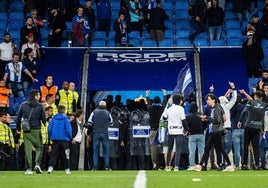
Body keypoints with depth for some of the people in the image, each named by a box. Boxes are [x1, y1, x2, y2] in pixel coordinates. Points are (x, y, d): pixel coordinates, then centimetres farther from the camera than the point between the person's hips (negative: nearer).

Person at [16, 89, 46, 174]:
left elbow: (18, 118, 9)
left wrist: (18, 129, 20)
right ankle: (37, 164, -8)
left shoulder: (23, 105, 6)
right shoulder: (40, 106, -2)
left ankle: (29, 168, 2)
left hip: (26, 130, 2)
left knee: (28, 148, 4)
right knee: (39, 147, 10)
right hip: (36, 130, -2)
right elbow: (43, 119, -2)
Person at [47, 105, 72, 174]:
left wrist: (50, 137, 12)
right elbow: (68, 130, -9)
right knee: (66, 154, 8)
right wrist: (70, 137, 5)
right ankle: (67, 169, 11)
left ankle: (50, 167, -9)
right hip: (64, 139, -3)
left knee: (54, 154, 6)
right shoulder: (65, 119, -7)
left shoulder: (53, 118, 3)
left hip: (55, 139, 3)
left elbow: (49, 128, 1)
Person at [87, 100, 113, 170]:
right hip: (105, 133, 0)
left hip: (96, 133, 0)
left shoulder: (94, 112, 1)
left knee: (95, 150, 3)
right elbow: (111, 123, 10)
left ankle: (95, 167, 1)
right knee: (106, 150, 6)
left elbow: (89, 122, 0)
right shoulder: (108, 113, 3)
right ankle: (107, 166, 3)